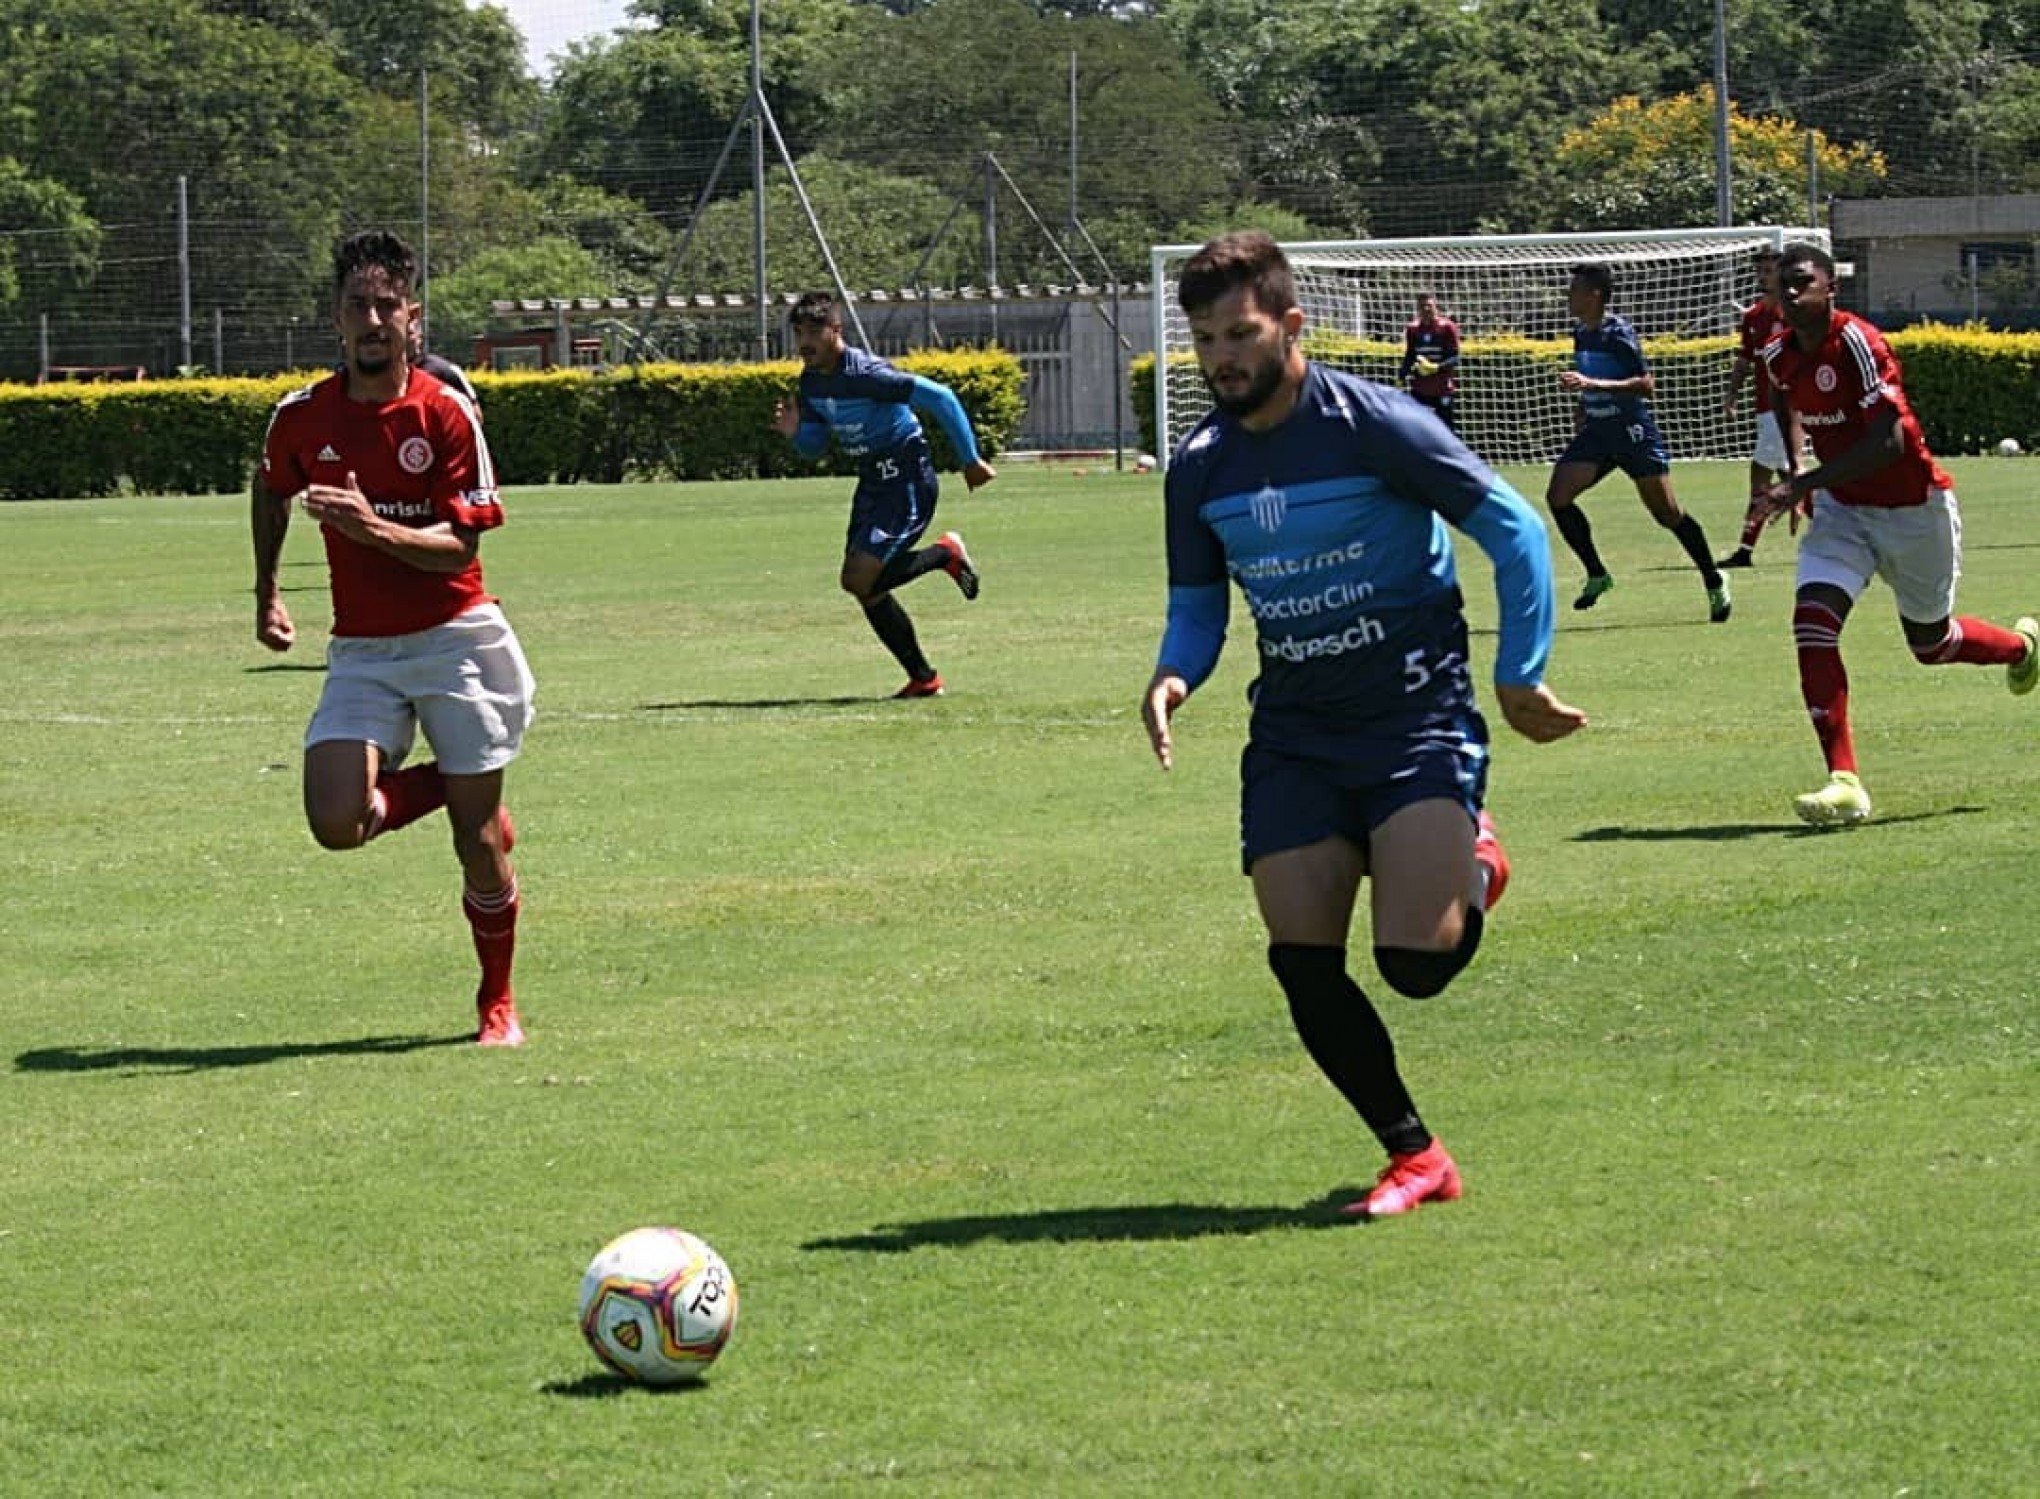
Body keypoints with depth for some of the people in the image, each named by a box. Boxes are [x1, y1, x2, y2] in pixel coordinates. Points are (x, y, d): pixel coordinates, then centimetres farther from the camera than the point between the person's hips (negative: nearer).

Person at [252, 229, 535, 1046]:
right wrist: (267, 592, 21)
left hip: (454, 638, -3)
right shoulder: (301, 417, 0)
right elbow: (272, 490, 23)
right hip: (361, 651, 3)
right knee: (336, 820, -17)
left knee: (480, 838, -1)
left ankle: (498, 1002, 22)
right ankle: (443, 784, 16)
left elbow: (460, 545, -13)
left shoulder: (446, 413, -10)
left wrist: (375, 528, -28)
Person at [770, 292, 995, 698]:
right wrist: (795, 432, -9)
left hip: (907, 481, -9)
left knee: (859, 580, -17)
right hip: (872, 482, 9)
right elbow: (816, 445, 15)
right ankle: (923, 679, 15)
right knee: (866, 588, 5)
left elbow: (939, 397, -22)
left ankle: (945, 555, 3)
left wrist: (971, 460, -17)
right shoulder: (811, 381, 4)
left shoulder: (865, 373, -22)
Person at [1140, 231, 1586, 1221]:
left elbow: (1515, 533, -7)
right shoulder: (1200, 469, 4)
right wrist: (1173, 678, -10)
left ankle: (1473, 867, 19)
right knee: (1303, 966, -7)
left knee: (1414, 960, -17)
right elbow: (1197, 607, 13)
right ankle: (1415, 1159, 10)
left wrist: (1518, 680, -7)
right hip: (1293, 738, 5)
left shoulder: (1373, 425, -12)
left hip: (1416, 716, -5)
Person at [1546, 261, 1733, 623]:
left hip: (1634, 432, -7)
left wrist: (1593, 384, -31)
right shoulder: (1581, 333, 7)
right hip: (1596, 431, 7)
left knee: (1667, 514, -1)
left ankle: (1714, 582, 16)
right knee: (1558, 495, -11)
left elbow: (1647, 384, -24)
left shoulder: (1618, 332, -16)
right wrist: (1583, 411, 19)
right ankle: (1597, 575, 2)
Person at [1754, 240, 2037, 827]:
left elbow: (1887, 443, -32)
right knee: (1812, 621, -18)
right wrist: (1799, 482, 14)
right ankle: (1844, 784, -19)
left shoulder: (1859, 344, -26)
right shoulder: (1779, 355, -4)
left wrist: (1803, 483, -36)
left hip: (1913, 508, -5)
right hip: (1843, 511, 5)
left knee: (1930, 643, 13)